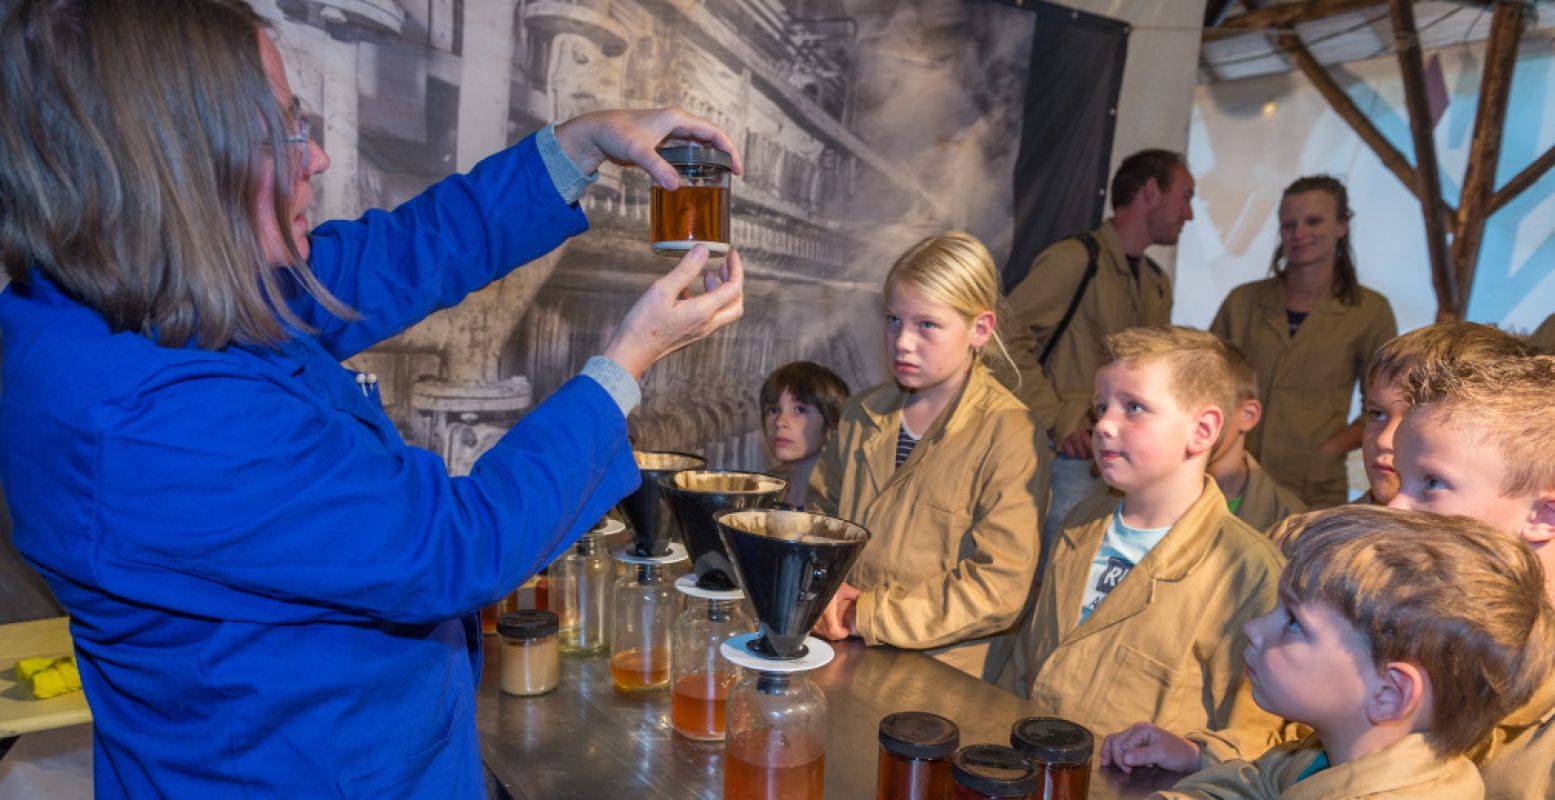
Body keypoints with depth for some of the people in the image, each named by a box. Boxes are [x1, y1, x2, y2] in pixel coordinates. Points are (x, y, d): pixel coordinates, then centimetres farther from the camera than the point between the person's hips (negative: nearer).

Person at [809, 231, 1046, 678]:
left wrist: (868, 616, -14)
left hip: (947, 674, -5)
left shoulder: (1008, 435, -10)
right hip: (845, 658, 5)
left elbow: (999, 589, -15)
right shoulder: (862, 415, 10)